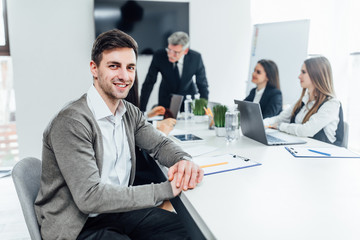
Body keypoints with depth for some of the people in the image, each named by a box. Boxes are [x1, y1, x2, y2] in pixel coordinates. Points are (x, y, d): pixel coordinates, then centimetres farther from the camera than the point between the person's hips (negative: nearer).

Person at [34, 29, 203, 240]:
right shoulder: (71, 122, -23)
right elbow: (89, 197, -27)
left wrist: (183, 160, -17)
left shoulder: (130, 112, 4)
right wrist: (165, 190, -27)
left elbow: (160, 144, 9)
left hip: (117, 210, 8)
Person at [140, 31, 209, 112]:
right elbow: (149, 83, -14)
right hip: (166, 101, 0)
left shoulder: (196, 57, -19)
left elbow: (202, 84, -7)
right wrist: (141, 111, -18)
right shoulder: (159, 56, -21)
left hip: (189, 99, 0)